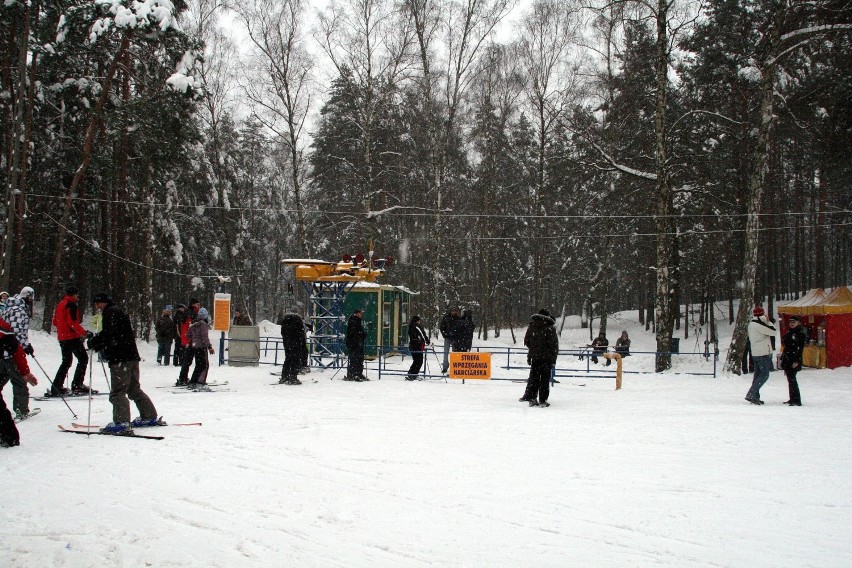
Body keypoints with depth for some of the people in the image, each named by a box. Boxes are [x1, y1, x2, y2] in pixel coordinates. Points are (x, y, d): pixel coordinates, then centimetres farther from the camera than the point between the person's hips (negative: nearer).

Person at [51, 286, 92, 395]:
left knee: (66, 361, 16)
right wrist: (84, 333, -20)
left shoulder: (60, 305, 14)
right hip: (72, 337, -9)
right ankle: (77, 385, -6)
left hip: (62, 337, 9)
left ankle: (57, 386, 10)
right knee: (83, 359, -1)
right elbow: (73, 323, -21)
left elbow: (55, 322, 19)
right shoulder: (71, 305, -13)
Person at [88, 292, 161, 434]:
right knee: (134, 389, 18)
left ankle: (121, 423, -20)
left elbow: (109, 333, -20)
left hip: (120, 358, -10)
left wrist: (94, 342, -10)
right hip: (132, 355, 10)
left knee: (117, 392, -12)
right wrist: (97, 343, 15)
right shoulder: (119, 311, 25)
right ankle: (150, 417, 22)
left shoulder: (110, 312, -6)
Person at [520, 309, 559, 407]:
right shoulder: (550, 328, -9)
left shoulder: (532, 326, 5)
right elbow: (554, 344, -10)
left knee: (534, 377, 11)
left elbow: (526, 341, 9)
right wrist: (554, 357, -3)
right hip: (546, 357, -4)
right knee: (545, 379, 2)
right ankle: (543, 400, 2)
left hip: (534, 356, 4)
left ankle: (531, 397, 6)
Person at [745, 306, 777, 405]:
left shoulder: (751, 324, 13)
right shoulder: (758, 324, -16)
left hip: (755, 353, 10)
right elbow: (772, 332, -13)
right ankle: (751, 394, -15)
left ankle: (755, 396, 13)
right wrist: (768, 321, -3)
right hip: (763, 353, -10)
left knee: (758, 374, 13)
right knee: (764, 375, -8)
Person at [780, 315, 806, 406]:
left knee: (792, 379, -12)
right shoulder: (789, 332, 17)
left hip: (794, 361, -9)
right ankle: (792, 399, 19)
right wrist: (783, 358, 20)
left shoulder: (800, 334, -9)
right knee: (790, 379, 12)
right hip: (787, 360, 9)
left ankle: (797, 400, -12)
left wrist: (796, 361, -20)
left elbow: (800, 348, -15)